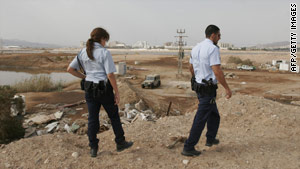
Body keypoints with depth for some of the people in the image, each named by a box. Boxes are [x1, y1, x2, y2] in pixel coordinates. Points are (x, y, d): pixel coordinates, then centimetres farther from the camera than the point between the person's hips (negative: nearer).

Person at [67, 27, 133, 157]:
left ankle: (93, 149, 18)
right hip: (104, 89, -5)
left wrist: (85, 77, 13)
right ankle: (120, 143, 25)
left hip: (89, 88, 5)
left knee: (92, 118, 11)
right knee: (114, 116, 13)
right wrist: (117, 92, -11)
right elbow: (110, 75, -18)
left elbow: (70, 69, 5)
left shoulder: (83, 52, 3)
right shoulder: (105, 53, -13)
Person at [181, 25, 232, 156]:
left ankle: (210, 138, 39)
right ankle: (188, 148, 5)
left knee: (214, 114, 26)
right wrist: (227, 88, -16)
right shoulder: (213, 49, -17)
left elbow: (191, 68, 19)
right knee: (201, 119, -1)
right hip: (208, 90, -9)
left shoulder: (196, 48, 9)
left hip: (199, 86, 9)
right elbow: (217, 71, -24)